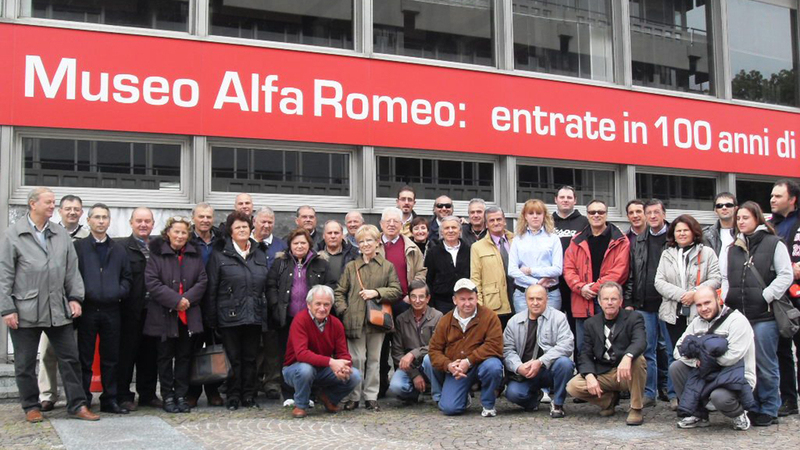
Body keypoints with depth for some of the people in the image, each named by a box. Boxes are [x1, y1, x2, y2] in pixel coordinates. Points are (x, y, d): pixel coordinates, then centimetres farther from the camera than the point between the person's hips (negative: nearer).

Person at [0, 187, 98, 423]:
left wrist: (75, 297, 2)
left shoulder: (61, 234, 7)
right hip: (25, 312, -3)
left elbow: (72, 270, 10)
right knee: (25, 364, 8)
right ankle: (31, 406, 23)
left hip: (58, 310, 3)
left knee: (70, 358, 5)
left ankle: (77, 405, 14)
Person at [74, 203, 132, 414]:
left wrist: (120, 292, -3)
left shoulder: (119, 249, 13)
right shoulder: (78, 247, 2)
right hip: (87, 309, -3)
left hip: (111, 309, 3)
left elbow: (126, 276, 14)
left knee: (111, 358, 8)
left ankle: (110, 399, 16)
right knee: (85, 358, 2)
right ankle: (83, 400, 9)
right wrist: (80, 295, -13)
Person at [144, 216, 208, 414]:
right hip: (164, 315, -3)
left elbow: (202, 281, 4)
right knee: (165, 356, 5)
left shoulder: (195, 255, 9)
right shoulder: (157, 254, -2)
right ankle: (167, 396, 14)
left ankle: (181, 395, 16)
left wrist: (188, 299, -12)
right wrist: (175, 300, -16)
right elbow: (152, 282, -10)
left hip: (189, 316, 3)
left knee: (185, 356, 8)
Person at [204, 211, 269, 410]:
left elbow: (266, 287, 14)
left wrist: (264, 315, 7)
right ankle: (233, 398, 12)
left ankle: (249, 396, 17)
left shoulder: (260, 255, 13)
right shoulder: (219, 256, 1)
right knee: (233, 359, 1)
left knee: (251, 358, 8)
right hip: (230, 317, -3)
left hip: (254, 317, 3)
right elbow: (211, 290, -1)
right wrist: (211, 320, -6)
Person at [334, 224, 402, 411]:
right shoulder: (351, 267, 9)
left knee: (374, 359, 7)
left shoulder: (388, 266, 7)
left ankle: (371, 397, 16)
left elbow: (397, 291, 2)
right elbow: (339, 292, 10)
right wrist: (343, 310, -5)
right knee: (356, 359, 0)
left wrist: (377, 293, -11)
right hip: (355, 320, 0)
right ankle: (353, 397, 9)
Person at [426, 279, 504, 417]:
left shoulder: (489, 316, -9)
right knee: (448, 408, -12)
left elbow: (494, 345, -20)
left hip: (480, 365, -3)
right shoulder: (446, 320, 3)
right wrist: (448, 365, -19)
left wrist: (469, 361, -26)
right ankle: (464, 398, 26)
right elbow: (434, 349, 2)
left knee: (493, 366, -36)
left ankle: (488, 405, -8)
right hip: (456, 371, 3)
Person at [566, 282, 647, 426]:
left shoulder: (634, 318, -2)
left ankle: (636, 409, -15)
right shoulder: (591, 323, 8)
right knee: (573, 386, -20)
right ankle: (610, 399, 9)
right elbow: (585, 354, 2)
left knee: (638, 360, -35)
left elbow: (640, 342, -23)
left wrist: (627, 357, -46)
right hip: (602, 374, 3)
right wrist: (590, 376, -19)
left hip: (627, 374, -3)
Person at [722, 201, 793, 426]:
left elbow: (785, 275, -5)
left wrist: (765, 297, -11)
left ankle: (769, 410, 11)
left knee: (765, 365, -1)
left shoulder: (774, 244, -1)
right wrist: (726, 298, 4)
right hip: (738, 314, 5)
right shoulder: (733, 248, 16)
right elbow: (725, 278, 20)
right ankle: (753, 407, 19)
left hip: (763, 315, -5)